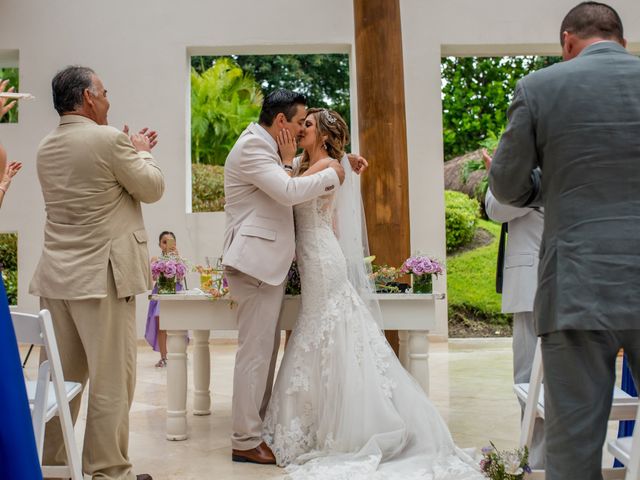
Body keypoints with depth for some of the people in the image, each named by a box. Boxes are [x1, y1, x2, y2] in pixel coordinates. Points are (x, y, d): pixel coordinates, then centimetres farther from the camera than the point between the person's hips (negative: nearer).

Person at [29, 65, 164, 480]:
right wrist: (141, 152, 15)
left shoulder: (47, 148, 11)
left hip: (56, 276, 8)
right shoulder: (109, 140, -12)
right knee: (111, 381, 1)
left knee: (60, 379, 14)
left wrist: (130, 151, 24)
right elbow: (153, 188, -2)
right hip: (101, 276, -7)